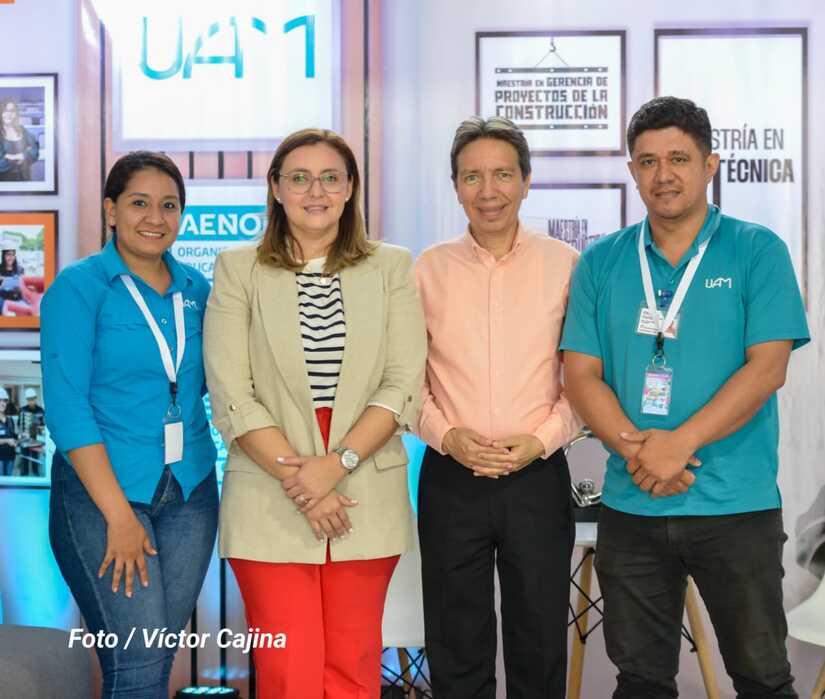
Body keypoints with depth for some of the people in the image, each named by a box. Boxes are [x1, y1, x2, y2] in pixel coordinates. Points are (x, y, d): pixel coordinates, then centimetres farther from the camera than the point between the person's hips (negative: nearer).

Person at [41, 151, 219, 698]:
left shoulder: (197, 289, 7)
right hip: (101, 490, -5)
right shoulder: (79, 287, -7)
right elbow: (67, 407, -12)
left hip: (190, 491, 5)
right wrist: (119, 515, -17)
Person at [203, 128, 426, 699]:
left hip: (366, 500, 1)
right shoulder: (238, 270, 4)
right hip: (270, 502, -1)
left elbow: (403, 385, -1)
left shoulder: (392, 267, 7)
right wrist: (297, 478, -11)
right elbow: (232, 397, -3)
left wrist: (336, 464, -13)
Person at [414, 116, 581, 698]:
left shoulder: (565, 265, 1)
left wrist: (543, 438, -12)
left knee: (540, 648, 10)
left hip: (538, 476, 0)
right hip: (451, 477, 1)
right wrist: (445, 435, -10)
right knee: (457, 650, 10)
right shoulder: (427, 269, 4)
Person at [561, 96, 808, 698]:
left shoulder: (757, 251, -1)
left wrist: (680, 444, -19)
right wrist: (635, 447, -15)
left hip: (736, 505, -2)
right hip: (630, 506, 3)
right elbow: (581, 374, 1)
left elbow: (767, 367, -10)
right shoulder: (602, 262, 6)